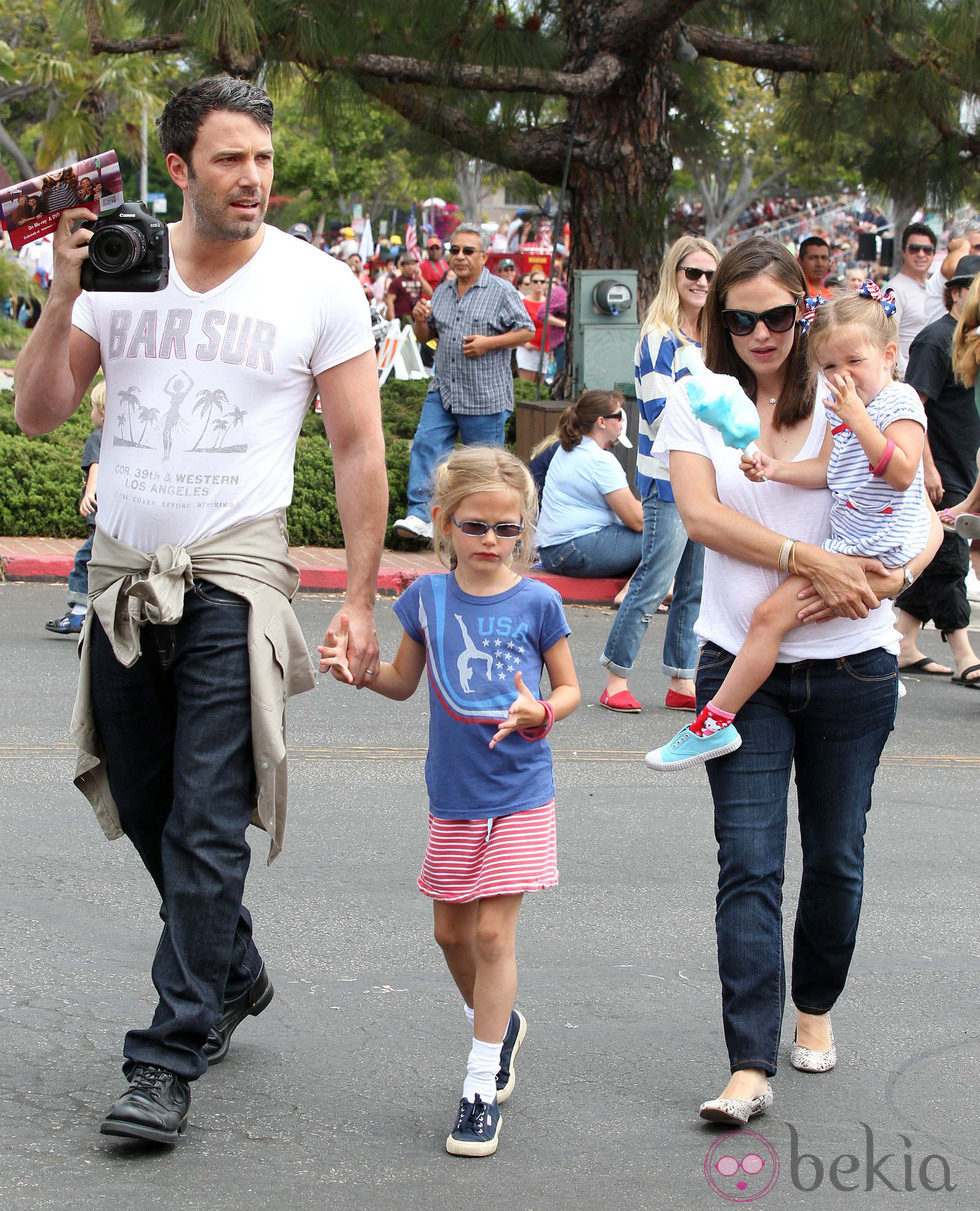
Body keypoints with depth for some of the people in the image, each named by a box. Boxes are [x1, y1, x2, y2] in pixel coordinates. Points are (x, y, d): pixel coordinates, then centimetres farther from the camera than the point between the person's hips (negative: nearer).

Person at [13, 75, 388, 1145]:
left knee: (206, 825, -10)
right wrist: (64, 297, -11)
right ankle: (233, 975, 35)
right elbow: (38, 414, 3)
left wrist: (360, 599, -2)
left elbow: (358, 447, 2)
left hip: (234, 576, -4)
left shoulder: (317, 286, -2)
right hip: (122, 573, 4)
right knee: (147, 807, 13)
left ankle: (167, 1062, -7)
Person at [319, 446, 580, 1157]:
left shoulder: (537, 603, -6)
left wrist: (540, 713, -19)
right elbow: (403, 683, 13)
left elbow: (570, 687, 2)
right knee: (451, 932, 12)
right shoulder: (427, 597, 1)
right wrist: (356, 669, -6)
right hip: (453, 795, 4)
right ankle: (499, 1021, 41)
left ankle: (481, 1086, 0)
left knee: (493, 932, -7)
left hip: (519, 795, -4)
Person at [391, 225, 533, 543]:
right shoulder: (442, 292, 15)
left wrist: (488, 342, -16)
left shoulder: (502, 291, -2)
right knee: (425, 447, -10)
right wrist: (421, 320, -1)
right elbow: (425, 337, 22)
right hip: (442, 391, 5)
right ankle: (420, 517, -14)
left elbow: (525, 332, -4)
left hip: (485, 397, -5)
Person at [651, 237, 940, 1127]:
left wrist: (882, 584, -22)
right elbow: (700, 513, -12)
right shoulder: (697, 406, 3)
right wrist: (817, 561, -22)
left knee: (835, 856, 11)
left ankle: (816, 1007, 36)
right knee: (749, 864, -9)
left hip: (851, 665, 1)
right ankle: (750, 1068, -12)